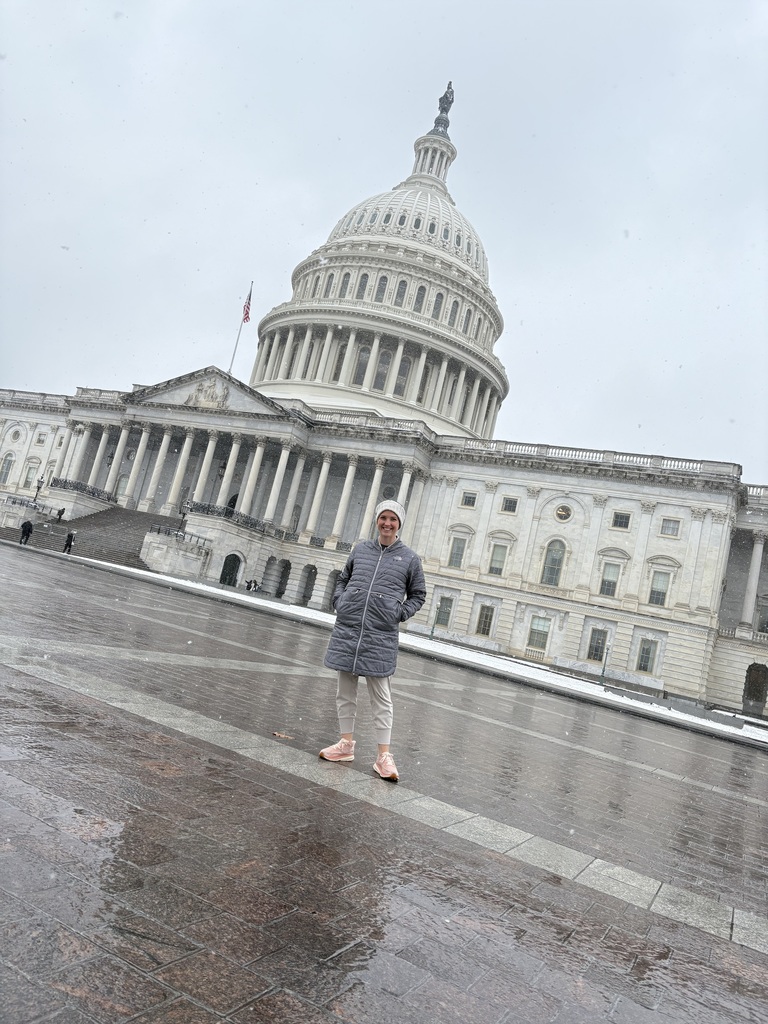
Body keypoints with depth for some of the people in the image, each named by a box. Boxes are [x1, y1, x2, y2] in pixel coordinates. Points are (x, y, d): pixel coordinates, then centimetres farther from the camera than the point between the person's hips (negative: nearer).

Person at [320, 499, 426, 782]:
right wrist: (339, 602, 6)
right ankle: (346, 744, 24)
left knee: (381, 697, 0)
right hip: (347, 630, 3)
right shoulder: (360, 549, 9)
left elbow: (418, 595, 12)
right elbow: (343, 579, 22)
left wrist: (399, 615, -3)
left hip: (381, 636, -3)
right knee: (345, 690, 11)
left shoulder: (409, 558, 3)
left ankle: (384, 756, 5)